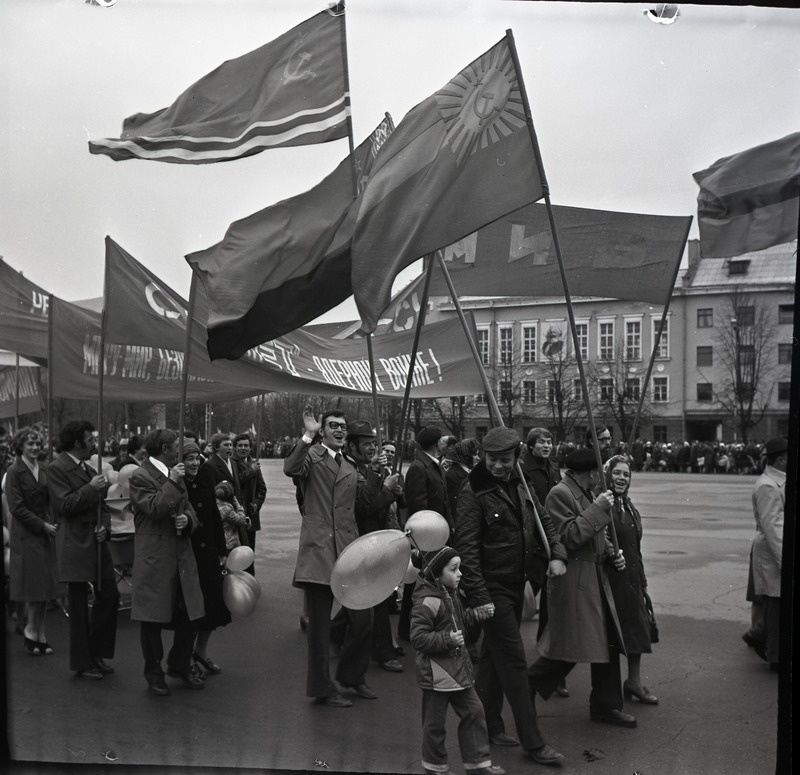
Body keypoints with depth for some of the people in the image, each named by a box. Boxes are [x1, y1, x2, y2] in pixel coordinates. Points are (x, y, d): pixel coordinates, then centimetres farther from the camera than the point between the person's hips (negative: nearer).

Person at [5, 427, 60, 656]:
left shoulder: (44, 470, 10)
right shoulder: (14, 472, -7)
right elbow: (17, 507, -11)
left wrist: (51, 524, -2)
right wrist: (42, 525, -15)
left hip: (46, 533, 5)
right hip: (26, 534, -5)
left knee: (45, 585, 6)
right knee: (33, 584, -3)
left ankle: (40, 633, 14)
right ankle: (31, 630, 12)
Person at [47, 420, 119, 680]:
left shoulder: (89, 469, 15)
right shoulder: (57, 468, -9)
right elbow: (63, 506, -18)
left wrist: (105, 526, 0)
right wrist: (90, 488, -18)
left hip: (96, 542, 7)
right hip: (75, 544, -7)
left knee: (109, 596, 7)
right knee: (79, 605, 2)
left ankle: (97, 653, 23)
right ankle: (82, 662, 15)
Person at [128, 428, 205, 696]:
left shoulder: (175, 474, 16)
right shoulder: (140, 477, -9)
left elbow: (188, 508, 18)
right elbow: (155, 508, -22)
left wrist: (187, 519, -3)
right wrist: (172, 482, -18)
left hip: (182, 556, 7)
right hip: (154, 558, -7)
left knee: (188, 616, 9)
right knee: (152, 619, 4)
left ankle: (180, 666, 27)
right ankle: (154, 674, 19)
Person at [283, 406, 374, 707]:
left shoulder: (351, 470, 20)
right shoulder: (311, 455, -1)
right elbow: (290, 468, -24)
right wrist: (308, 435, -29)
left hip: (347, 550, 6)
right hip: (318, 549, -6)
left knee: (363, 616, 5)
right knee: (319, 624, 2)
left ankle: (352, 675, 27)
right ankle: (322, 688, 17)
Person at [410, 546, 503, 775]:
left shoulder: (449, 595, 6)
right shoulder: (427, 602, -23)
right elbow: (417, 637, -25)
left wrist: (477, 613, 12)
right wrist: (447, 639, -30)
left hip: (457, 667, 9)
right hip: (436, 672, -9)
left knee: (474, 712, 12)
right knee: (435, 722, 7)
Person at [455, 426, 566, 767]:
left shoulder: (518, 485, 6)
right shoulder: (474, 492, -18)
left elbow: (543, 520, 16)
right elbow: (467, 548, -20)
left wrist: (557, 555, 0)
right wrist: (478, 597, -24)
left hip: (516, 585, 8)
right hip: (493, 587, -8)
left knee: (494, 656, 17)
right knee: (514, 661, -3)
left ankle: (490, 726, 30)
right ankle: (532, 743, 4)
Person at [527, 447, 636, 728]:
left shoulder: (587, 494, 15)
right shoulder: (560, 494, -15)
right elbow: (569, 536, -23)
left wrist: (611, 553, 6)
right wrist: (598, 508, -21)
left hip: (596, 578, 10)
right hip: (573, 581, -10)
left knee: (609, 643, 12)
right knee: (567, 647, -6)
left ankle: (605, 706, 23)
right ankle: (527, 686, 15)